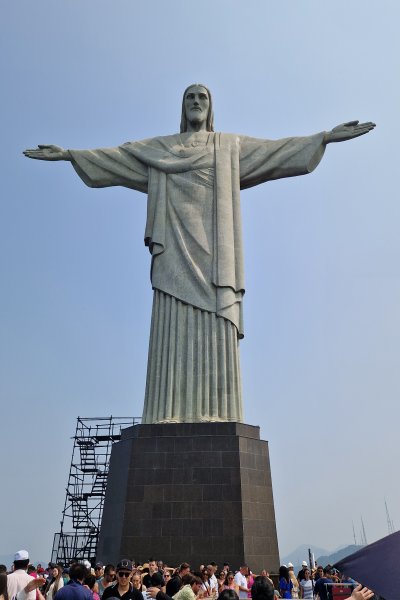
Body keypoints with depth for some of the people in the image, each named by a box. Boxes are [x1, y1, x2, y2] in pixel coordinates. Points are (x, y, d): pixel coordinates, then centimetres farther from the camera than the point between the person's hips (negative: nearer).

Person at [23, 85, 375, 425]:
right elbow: (113, 157, 23)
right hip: (175, 243, 1)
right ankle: (171, 418, -14)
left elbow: (278, 150, 18)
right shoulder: (158, 148, 26)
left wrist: (326, 136, 11)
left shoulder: (231, 146, 24)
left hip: (211, 241, 0)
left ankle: (215, 416, -14)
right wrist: (68, 153, 17)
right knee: (174, 326, -12)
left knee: (214, 327, -13)